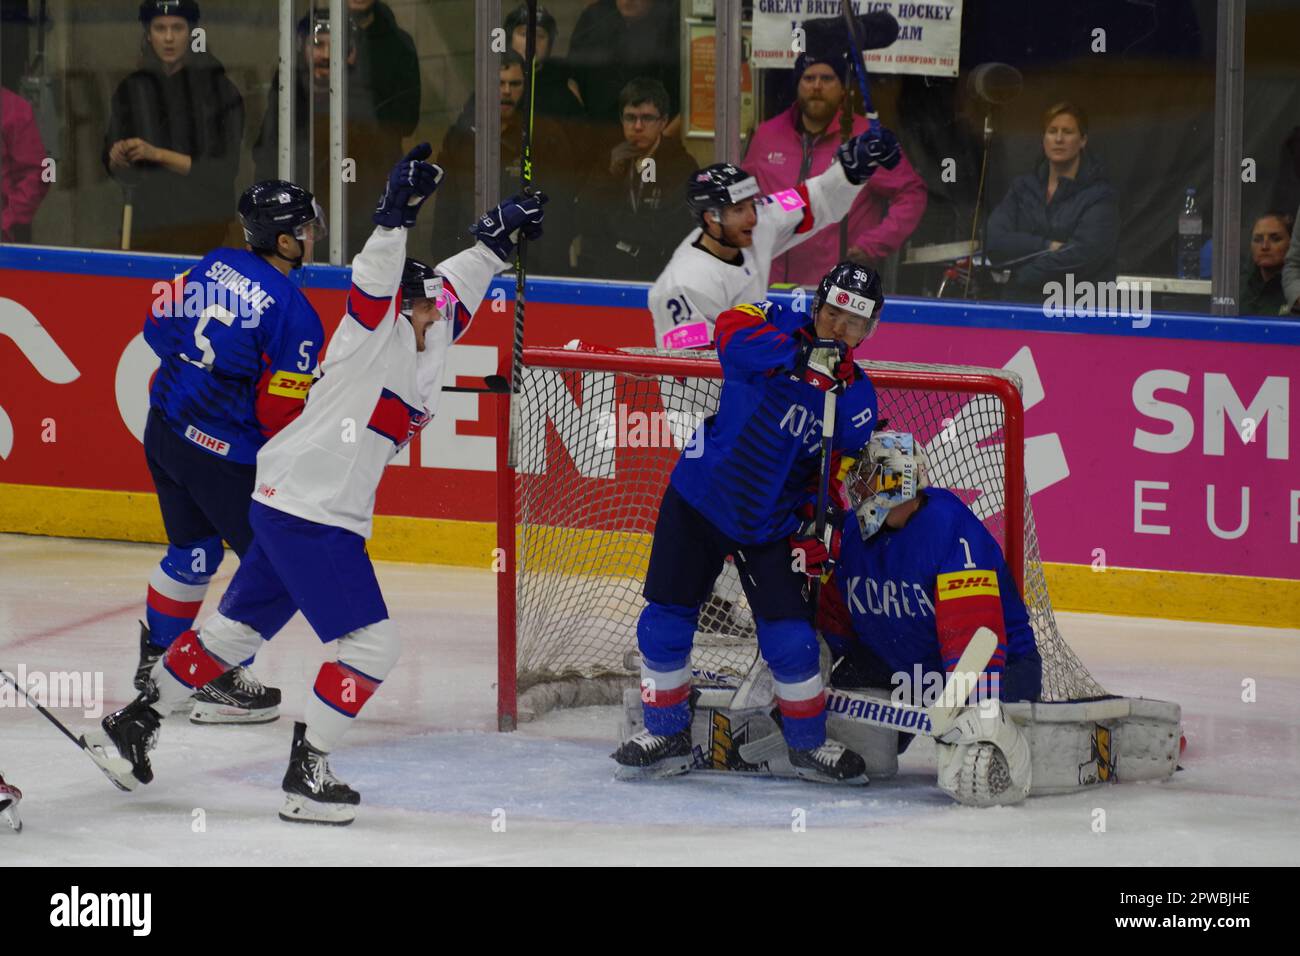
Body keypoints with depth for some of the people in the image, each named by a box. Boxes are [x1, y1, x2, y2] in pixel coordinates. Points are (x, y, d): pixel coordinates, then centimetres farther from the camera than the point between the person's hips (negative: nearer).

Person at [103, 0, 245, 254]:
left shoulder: (218, 88, -1)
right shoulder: (130, 90, 10)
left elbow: (223, 170, -6)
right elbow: (114, 169, 14)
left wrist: (158, 155, -13)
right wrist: (117, 159, -9)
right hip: (146, 225, 3)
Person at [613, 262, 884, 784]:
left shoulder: (857, 397, -1)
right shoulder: (783, 326, -9)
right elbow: (732, 331, -30)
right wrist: (800, 355, -42)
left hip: (768, 527, 2)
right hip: (699, 504, -2)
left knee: (791, 637, -3)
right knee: (665, 623, -1)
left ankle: (809, 744, 17)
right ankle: (666, 735, 16)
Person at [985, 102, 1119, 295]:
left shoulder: (1099, 196, 1)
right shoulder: (1022, 187, 14)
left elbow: (1082, 256, -11)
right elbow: (993, 242, 2)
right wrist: (1046, 247, -10)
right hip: (1023, 301, 4)